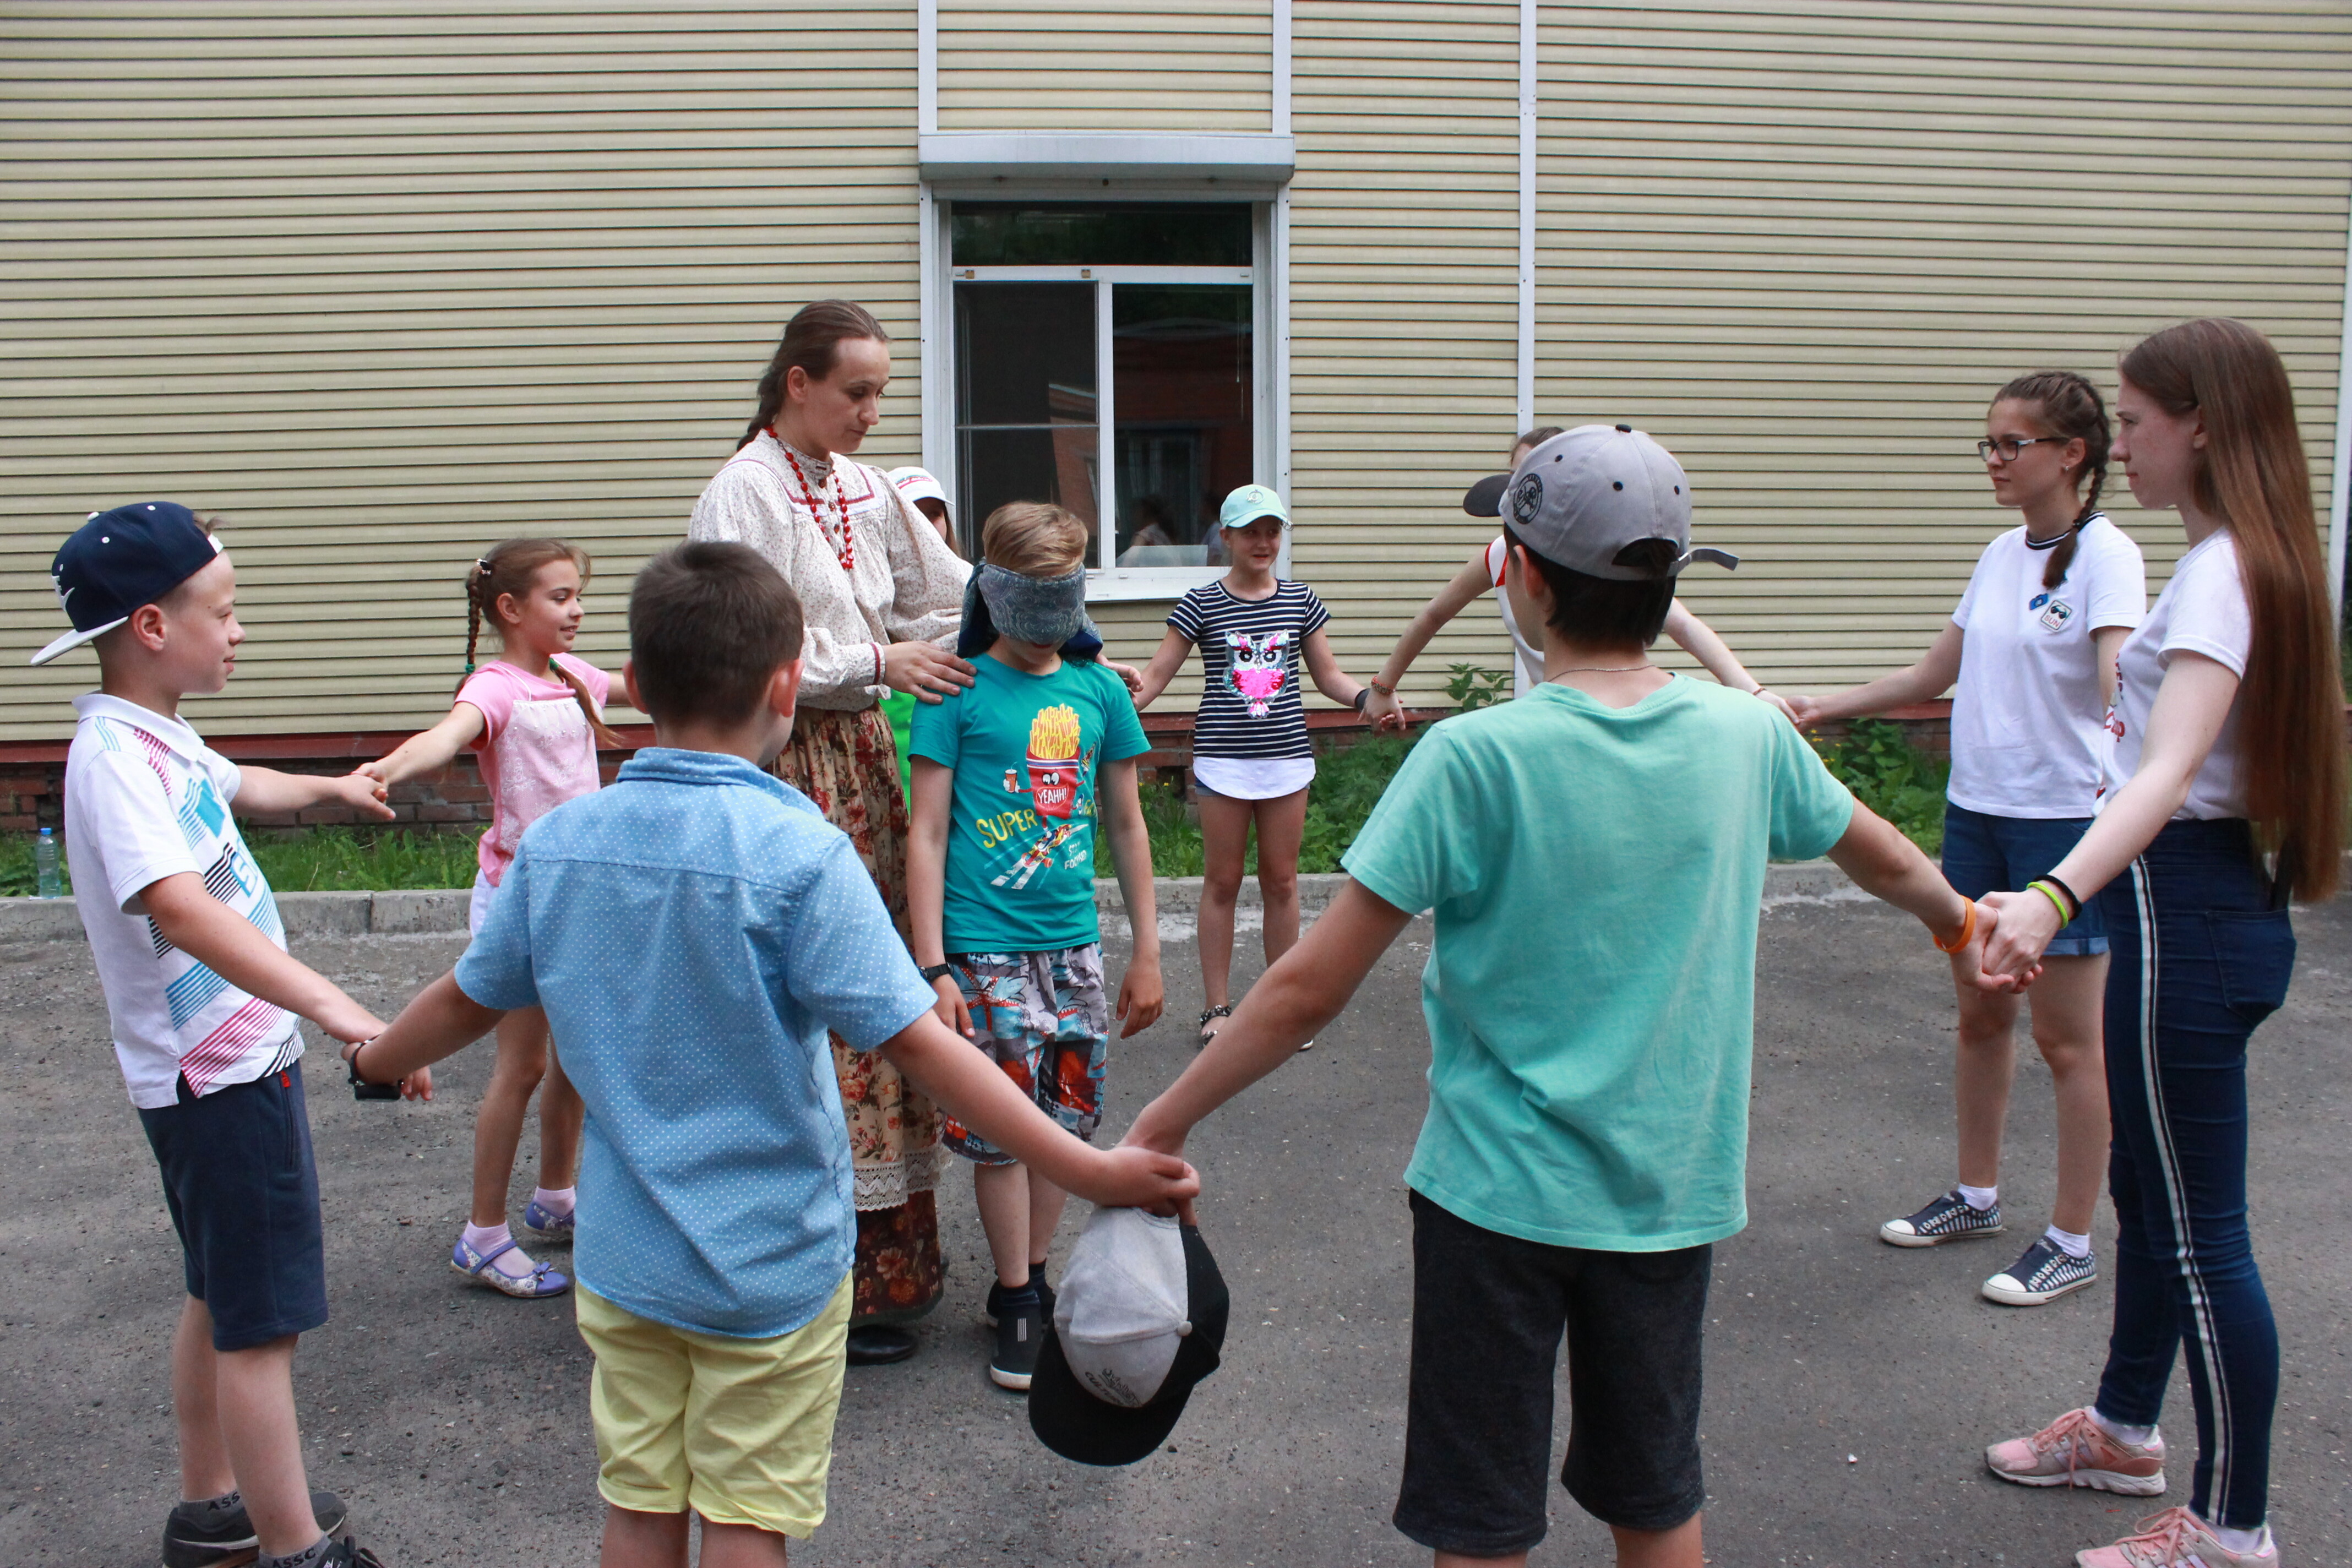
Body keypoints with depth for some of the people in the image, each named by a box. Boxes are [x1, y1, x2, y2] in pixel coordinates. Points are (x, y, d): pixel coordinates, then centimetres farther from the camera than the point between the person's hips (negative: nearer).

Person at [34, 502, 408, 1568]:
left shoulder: (163, 737, 8)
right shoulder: (113, 755, -23)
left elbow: (236, 786, 32)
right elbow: (178, 908, -38)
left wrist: (332, 790, 49)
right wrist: (334, 1005, -48)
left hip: (242, 1056, 10)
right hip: (217, 1078, -10)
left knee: (224, 1299, 21)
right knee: (262, 1320, -2)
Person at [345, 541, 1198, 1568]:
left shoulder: (556, 843, -5)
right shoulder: (800, 854, -22)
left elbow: (470, 998, 9)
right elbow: (914, 1043, -25)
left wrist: (374, 1062, 31)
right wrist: (1088, 1170, -23)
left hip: (623, 1255, 5)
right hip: (771, 1265, -4)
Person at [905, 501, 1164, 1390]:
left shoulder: (1098, 689, 7)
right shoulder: (961, 691, -5)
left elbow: (1125, 825, 13)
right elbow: (927, 835, -6)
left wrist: (1147, 952, 12)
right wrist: (932, 967, -12)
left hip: (1073, 944, 4)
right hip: (986, 949, -4)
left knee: (1061, 1123, 11)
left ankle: (1033, 1280, 28)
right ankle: (1018, 1303, 17)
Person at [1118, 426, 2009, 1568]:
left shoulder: (1476, 757, -19)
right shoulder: (1748, 736, -4)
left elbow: (1310, 989, -19)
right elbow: (1880, 855, 18)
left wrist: (1162, 1123, -8)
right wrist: (1955, 914, 40)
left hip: (1499, 1188, -4)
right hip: (1674, 1186, 4)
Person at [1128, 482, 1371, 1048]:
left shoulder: (1300, 600, 7)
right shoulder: (1202, 604, -1)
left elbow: (1328, 675, 12)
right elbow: (1157, 673, -1)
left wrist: (1368, 696, -6)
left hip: (1287, 755, 2)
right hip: (1223, 758, -2)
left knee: (1281, 880, 8)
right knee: (1222, 881, 4)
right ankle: (1217, 1007, 14)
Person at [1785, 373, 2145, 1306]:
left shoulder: (2104, 555, -12)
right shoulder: (1999, 556, 10)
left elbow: (2119, 678, -27)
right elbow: (1935, 675, 20)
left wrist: (2118, 770, -45)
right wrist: (1822, 709, 16)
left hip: (2064, 819, -7)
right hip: (1974, 810, 7)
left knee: (2067, 1035, 2)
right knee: (1980, 1014, 17)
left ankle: (2071, 1244, 13)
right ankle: (1977, 1197, 33)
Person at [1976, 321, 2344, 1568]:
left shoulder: (2221, 574, -20)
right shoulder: (2240, 561, 11)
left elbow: (2171, 770, -35)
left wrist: (2055, 895, -49)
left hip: (2185, 911, -11)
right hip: (2203, 898, 11)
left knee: (2200, 1229, 0)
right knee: (2144, 1186, 22)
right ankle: (2123, 1428, 40)